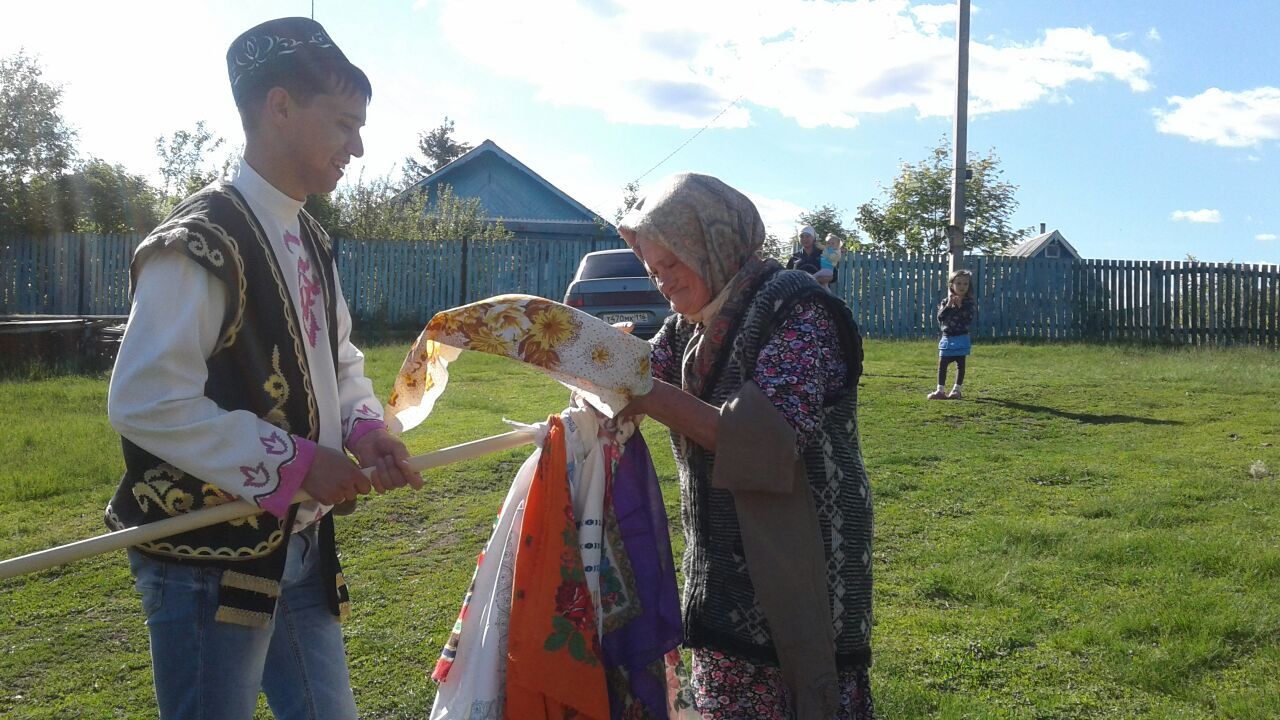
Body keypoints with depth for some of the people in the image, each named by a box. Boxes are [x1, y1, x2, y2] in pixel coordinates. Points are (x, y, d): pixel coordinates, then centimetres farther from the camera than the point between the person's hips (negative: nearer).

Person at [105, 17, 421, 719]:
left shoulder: (309, 240, 9)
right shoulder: (200, 243, -19)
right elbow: (143, 402, -25)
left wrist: (365, 427, -3)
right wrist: (294, 462, -22)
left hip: (301, 548, 8)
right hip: (207, 560, -8)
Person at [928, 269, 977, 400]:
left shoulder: (970, 303, -5)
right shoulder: (945, 302, 3)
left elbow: (969, 320, -17)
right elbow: (940, 318, -8)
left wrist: (960, 306, -22)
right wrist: (948, 305, -19)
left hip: (961, 339, -3)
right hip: (947, 338, 3)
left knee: (960, 365, 5)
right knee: (942, 365, 2)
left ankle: (957, 390, 14)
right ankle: (940, 390, 8)